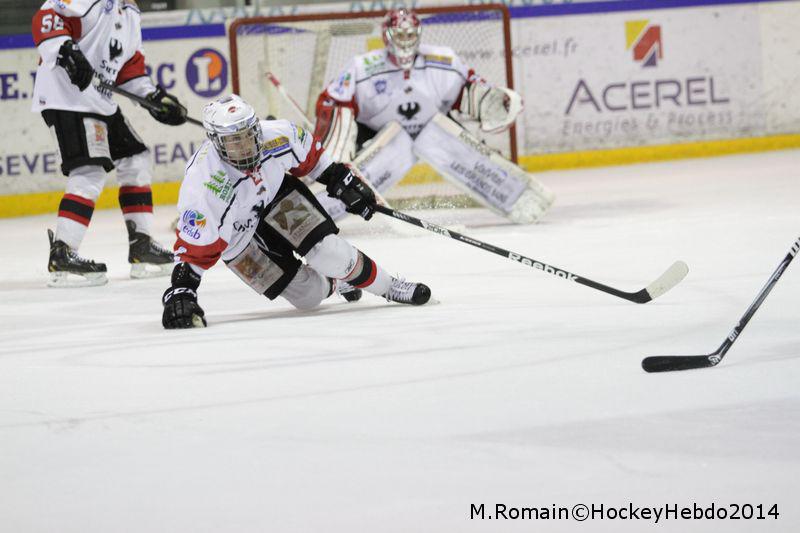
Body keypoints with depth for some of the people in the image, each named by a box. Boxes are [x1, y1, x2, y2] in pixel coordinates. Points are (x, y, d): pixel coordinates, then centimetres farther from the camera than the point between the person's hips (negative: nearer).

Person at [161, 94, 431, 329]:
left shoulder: (276, 136, -28)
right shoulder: (202, 185, -39)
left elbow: (308, 153, -3)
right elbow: (195, 248, -34)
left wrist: (340, 179, 4)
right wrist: (180, 292, -42)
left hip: (276, 194, 2)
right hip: (235, 237, -2)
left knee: (330, 253, -18)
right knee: (308, 294, -6)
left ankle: (387, 286, 8)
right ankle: (334, 283, 29)